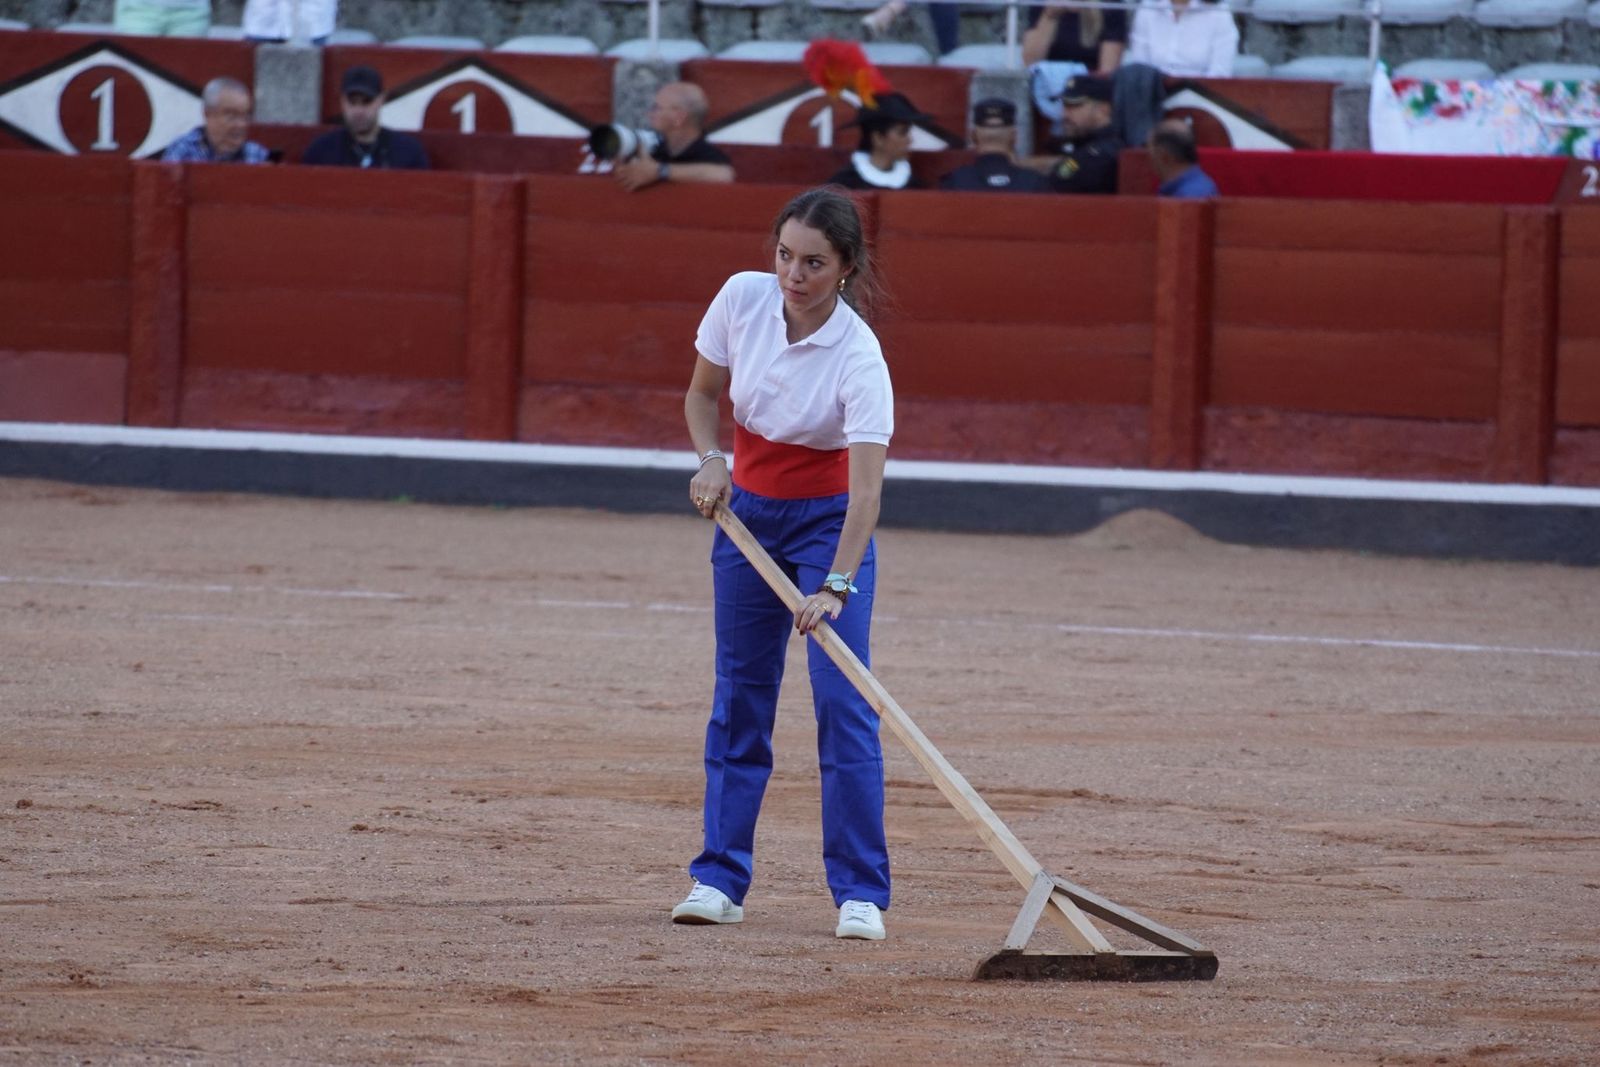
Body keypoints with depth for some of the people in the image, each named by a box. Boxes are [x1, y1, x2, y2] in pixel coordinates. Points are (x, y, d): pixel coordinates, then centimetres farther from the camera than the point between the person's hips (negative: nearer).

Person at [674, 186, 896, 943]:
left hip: (829, 523, -4)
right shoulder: (742, 299, -13)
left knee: (842, 699, -13)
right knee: (739, 695, 5)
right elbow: (702, 394, 5)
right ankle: (720, 877, 10)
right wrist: (710, 461, -14)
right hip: (747, 513, 4)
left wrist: (837, 584, -43)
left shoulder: (859, 357, -26)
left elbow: (866, 489, -33)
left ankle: (861, 892, -9)